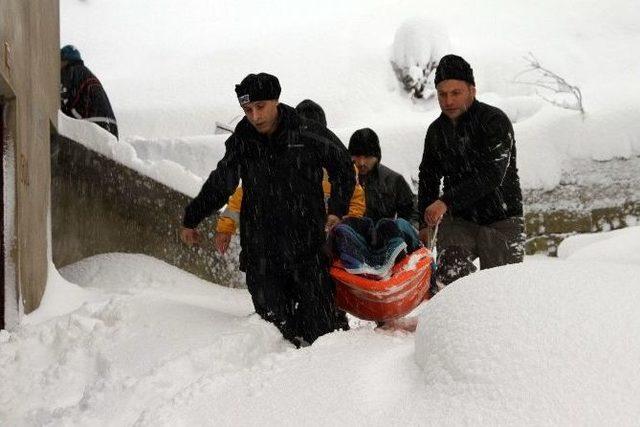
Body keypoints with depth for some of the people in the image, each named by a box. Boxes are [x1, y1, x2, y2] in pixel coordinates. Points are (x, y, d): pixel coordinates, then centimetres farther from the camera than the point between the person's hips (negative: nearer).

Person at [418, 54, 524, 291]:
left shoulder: (494, 121, -11)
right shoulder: (436, 130, 9)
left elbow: (492, 175, -23)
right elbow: (428, 177, 22)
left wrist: (447, 201, -29)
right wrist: (424, 223, 16)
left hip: (501, 221, -4)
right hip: (457, 220, 4)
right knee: (448, 277, -20)